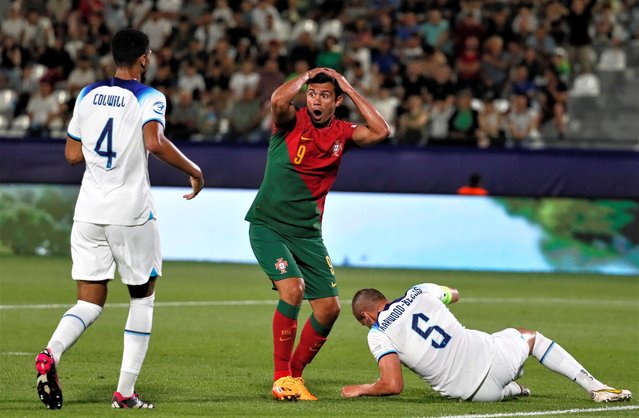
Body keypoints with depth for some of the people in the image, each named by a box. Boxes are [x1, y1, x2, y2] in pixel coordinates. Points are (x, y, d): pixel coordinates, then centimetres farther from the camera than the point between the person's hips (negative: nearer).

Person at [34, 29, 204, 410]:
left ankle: (51, 354, -24)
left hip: (89, 212, 4)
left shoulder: (87, 95, 10)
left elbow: (73, 155, 13)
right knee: (143, 298, 13)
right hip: (132, 214, -4)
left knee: (90, 301, 7)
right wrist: (194, 171, -11)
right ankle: (126, 392, 7)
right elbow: (154, 142, -24)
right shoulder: (149, 98, -6)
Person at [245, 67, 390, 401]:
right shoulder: (291, 122, -7)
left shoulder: (341, 133, 5)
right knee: (292, 289, -25)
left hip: (307, 233, 5)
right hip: (268, 226, -5)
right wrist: (307, 75, -12)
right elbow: (278, 100, -29)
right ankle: (281, 377, -13)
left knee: (329, 307, 1)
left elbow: (380, 131, -8)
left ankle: (295, 373, 21)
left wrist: (350, 89, -6)